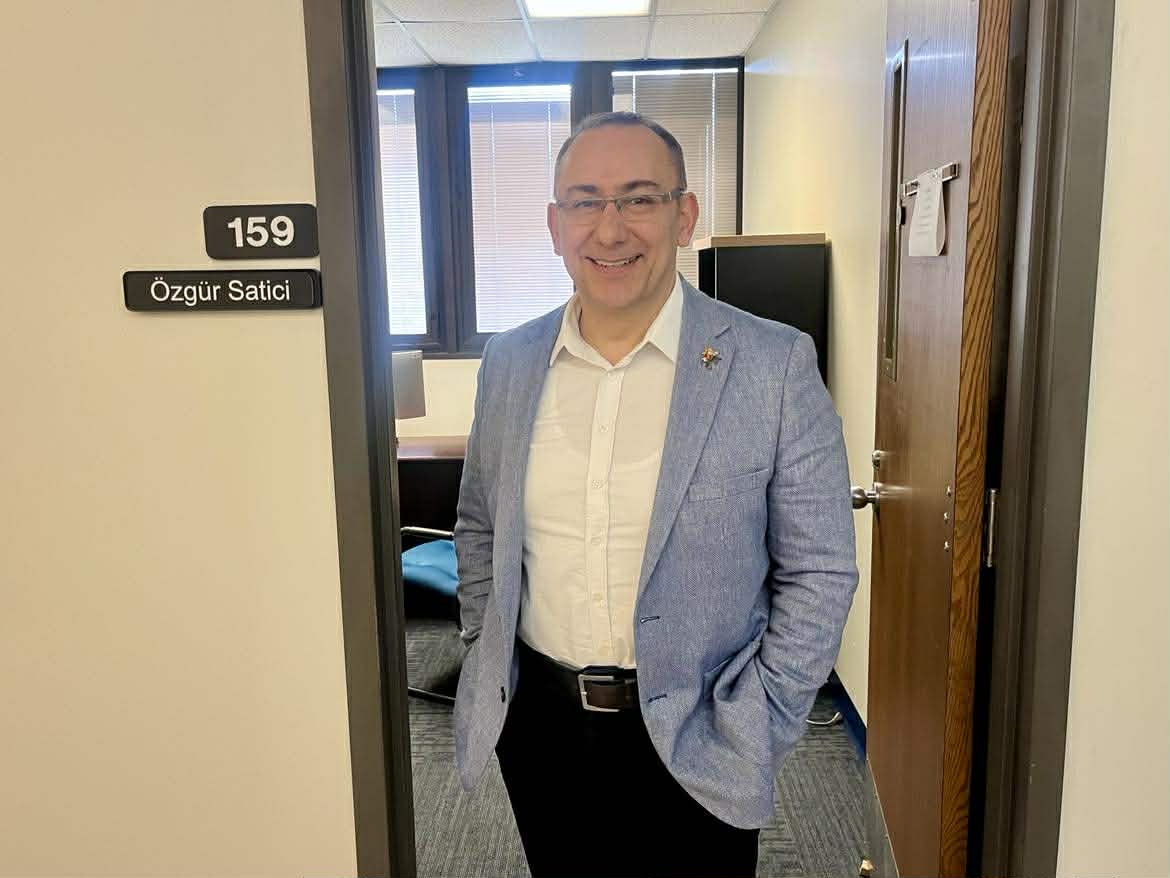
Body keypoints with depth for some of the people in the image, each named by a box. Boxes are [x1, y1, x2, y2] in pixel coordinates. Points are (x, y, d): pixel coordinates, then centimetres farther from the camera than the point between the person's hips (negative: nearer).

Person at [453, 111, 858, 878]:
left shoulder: (775, 366, -12)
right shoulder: (509, 362, 0)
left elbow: (819, 571, -7)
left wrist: (752, 733, -9)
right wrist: (485, 661, 5)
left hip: (691, 738, -3)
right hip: (540, 724, 4)